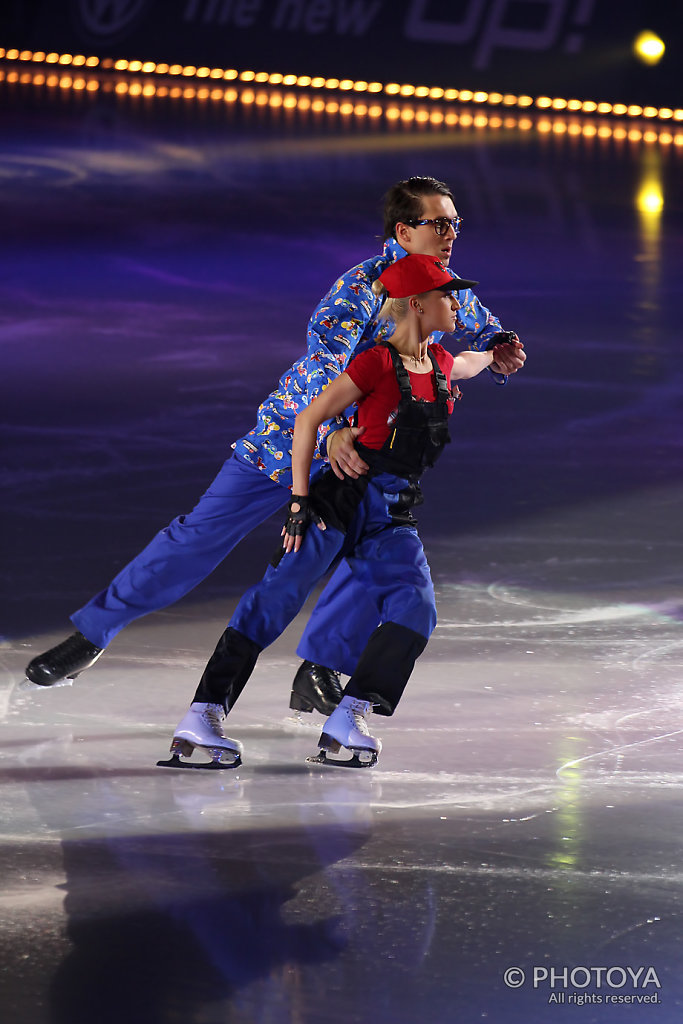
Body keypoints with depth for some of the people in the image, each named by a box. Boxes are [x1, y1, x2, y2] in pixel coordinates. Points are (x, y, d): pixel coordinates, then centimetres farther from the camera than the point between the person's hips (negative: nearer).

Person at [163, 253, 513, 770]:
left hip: (393, 518, 7)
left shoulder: (440, 363, 13)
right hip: (344, 496, -7)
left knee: (414, 609, -17)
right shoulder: (379, 362, -10)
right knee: (278, 597, -18)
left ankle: (348, 718, -17)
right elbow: (309, 420, -11)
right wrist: (299, 499, -14)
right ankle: (204, 715, -25)